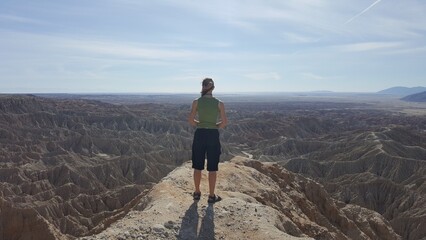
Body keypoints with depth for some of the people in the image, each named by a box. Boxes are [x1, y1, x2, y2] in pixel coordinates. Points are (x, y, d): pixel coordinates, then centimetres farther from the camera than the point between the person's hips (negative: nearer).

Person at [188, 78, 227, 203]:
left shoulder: (196, 102, -5)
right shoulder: (219, 103, -5)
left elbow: (190, 120, -3)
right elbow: (224, 123, -4)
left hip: (199, 134, 1)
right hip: (213, 135, -1)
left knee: (198, 166, 15)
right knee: (212, 168, 10)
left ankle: (197, 193, 28)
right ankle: (211, 196, 19)